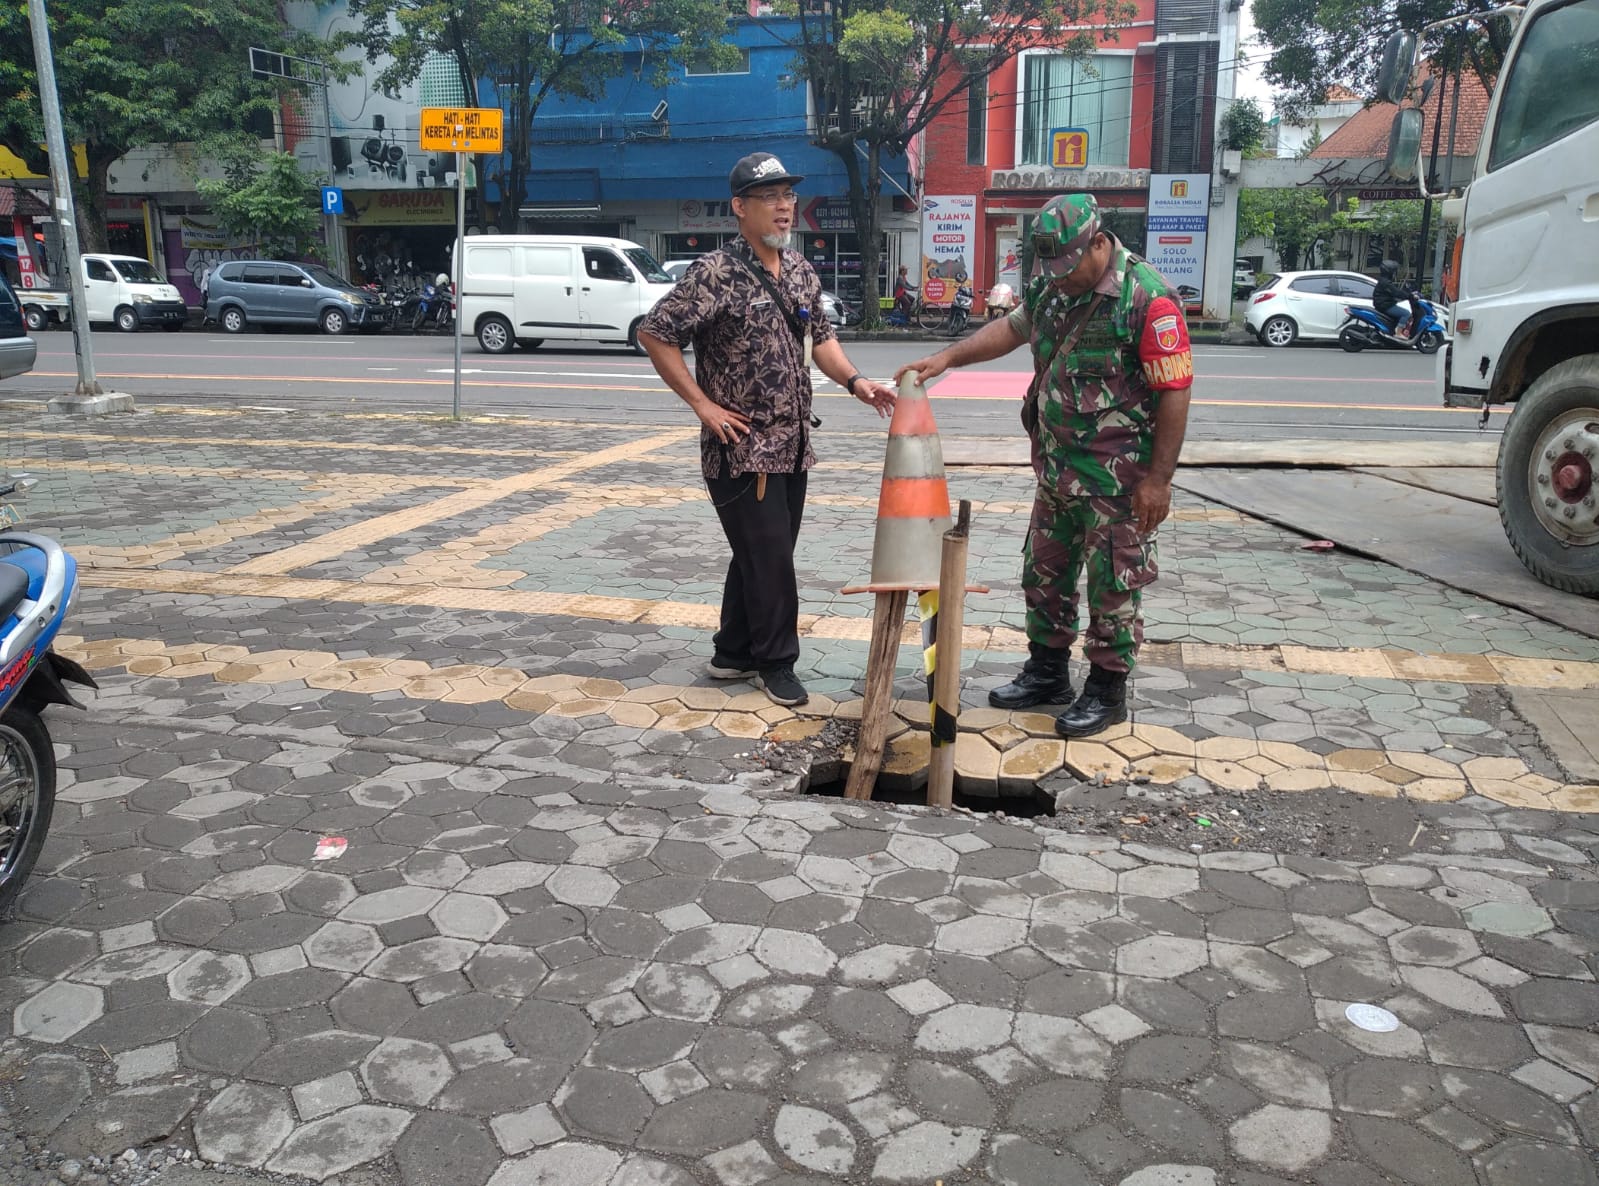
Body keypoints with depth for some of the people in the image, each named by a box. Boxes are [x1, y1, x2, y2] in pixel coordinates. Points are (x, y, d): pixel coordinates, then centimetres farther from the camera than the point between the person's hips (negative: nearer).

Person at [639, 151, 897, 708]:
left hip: (792, 443, 8)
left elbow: (819, 336, 20)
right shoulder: (716, 274, -14)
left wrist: (854, 381, 3)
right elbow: (655, 333, -14)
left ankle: (732, 654, 29)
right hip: (742, 447, -8)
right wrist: (702, 404, -15)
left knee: (764, 555, 15)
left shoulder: (800, 270, 10)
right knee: (768, 557, -2)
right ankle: (776, 662, 16)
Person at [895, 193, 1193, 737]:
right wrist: (947, 357, 10)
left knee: (1113, 586, 4)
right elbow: (1012, 328, 22)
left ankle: (1107, 690, 20)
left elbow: (1175, 391, -18)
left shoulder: (1147, 297, -18)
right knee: (1044, 574, 17)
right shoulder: (1051, 287, 5)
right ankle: (1047, 672, 33)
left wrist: (1158, 478, -18)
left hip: (1118, 481, -8)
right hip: (1057, 469, 8)